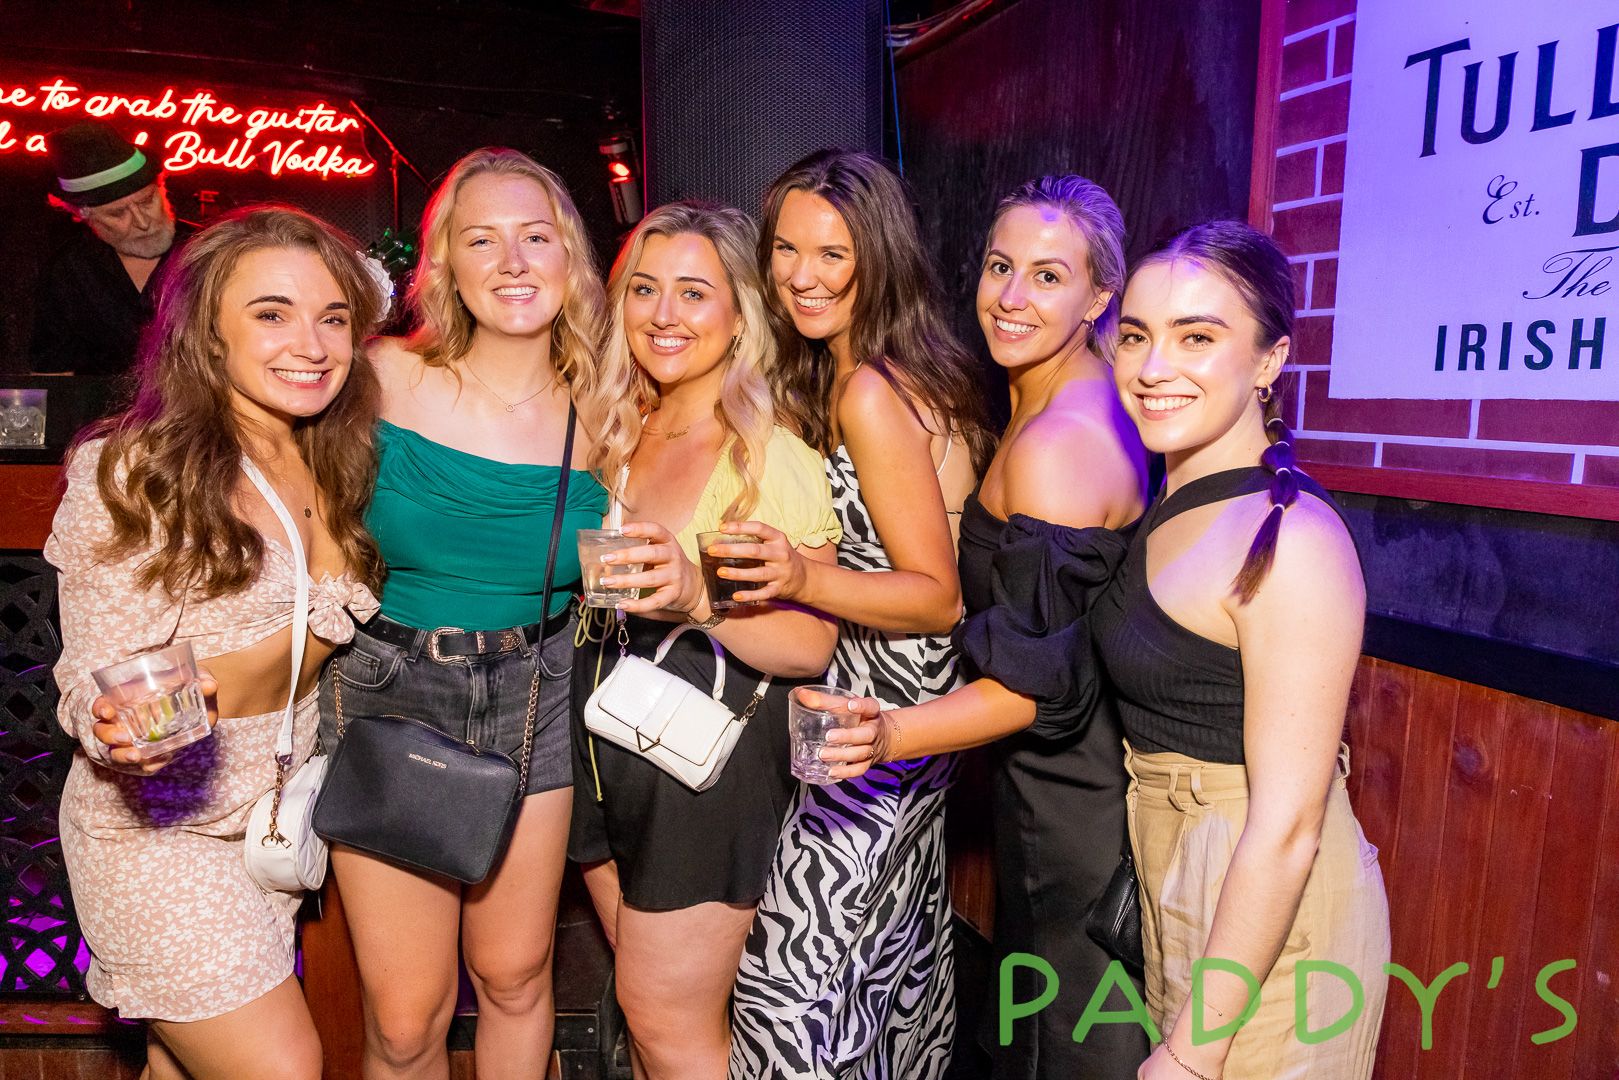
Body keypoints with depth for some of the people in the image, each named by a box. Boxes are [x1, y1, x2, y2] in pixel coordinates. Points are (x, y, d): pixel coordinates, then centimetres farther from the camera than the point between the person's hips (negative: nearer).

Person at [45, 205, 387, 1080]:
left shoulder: (332, 467, 2)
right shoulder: (130, 472, -16)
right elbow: (96, 685, -15)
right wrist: (126, 732, -35)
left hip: (275, 825, 5)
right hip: (155, 836, -5)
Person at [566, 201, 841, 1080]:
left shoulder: (777, 458, -14)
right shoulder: (615, 432, 6)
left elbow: (810, 646, -17)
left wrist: (698, 597, -31)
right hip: (604, 737, 6)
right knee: (649, 1001, 19)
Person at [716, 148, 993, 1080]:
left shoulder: (869, 393, -21)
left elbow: (942, 596, -20)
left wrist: (804, 578, -32)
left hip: (884, 707, -10)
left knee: (798, 966, 1)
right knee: (890, 956, 24)